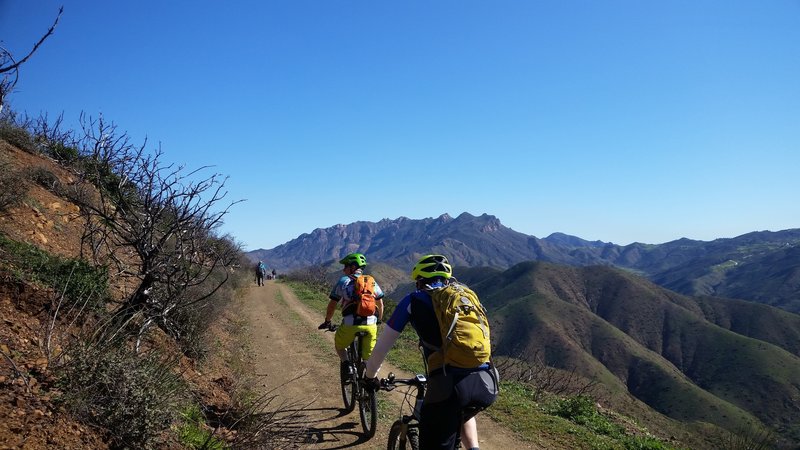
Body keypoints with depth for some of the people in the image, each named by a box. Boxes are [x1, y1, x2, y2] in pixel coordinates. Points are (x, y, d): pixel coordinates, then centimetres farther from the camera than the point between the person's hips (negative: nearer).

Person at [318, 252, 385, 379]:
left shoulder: (343, 281, 7)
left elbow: (332, 305, 9)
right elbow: (380, 304, 21)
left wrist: (327, 322, 24)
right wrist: (379, 320, 36)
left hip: (350, 324, -2)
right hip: (370, 324, 2)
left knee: (339, 346, 25)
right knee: (369, 358, 15)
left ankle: (345, 363, 2)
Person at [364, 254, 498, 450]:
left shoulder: (413, 300, 14)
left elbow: (381, 348, 18)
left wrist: (370, 377, 36)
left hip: (448, 385, -5)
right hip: (487, 383, 5)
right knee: (463, 413, 38)